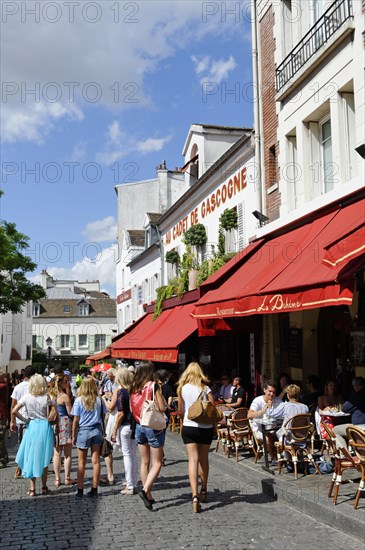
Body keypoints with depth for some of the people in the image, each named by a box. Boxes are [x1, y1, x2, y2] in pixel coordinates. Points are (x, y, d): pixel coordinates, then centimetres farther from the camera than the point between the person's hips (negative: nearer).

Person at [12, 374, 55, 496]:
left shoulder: (26, 397, -4)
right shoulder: (46, 398, -8)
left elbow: (14, 411, -9)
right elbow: (49, 416, -12)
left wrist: (25, 420, 0)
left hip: (31, 427, 1)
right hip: (44, 427, -1)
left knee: (30, 457, 10)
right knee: (44, 459, 12)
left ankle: (32, 489, 11)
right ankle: (44, 487, 19)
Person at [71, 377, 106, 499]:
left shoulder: (79, 400, -8)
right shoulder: (99, 400, -1)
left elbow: (75, 421, -6)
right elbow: (103, 417, 3)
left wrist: (73, 436, 1)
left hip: (83, 431, -2)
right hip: (97, 430, 2)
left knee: (81, 462, 7)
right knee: (96, 461, 7)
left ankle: (80, 490, 11)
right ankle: (94, 489, 12)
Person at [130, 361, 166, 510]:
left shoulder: (134, 387, 2)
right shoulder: (153, 386, -15)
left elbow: (131, 409, 8)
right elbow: (162, 408, -15)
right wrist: (159, 393, -1)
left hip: (139, 426, 6)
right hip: (153, 427, -6)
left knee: (144, 462, 14)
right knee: (157, 463, 3)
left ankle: (148, 495, 20)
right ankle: (145, 490, -14)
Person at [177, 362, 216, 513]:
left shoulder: (182, 389, 0)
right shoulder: (205, 389, -4)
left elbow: (180, 411, 8)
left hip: (189, 427, 0)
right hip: (206, 427, 1)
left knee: (193, 460, -4)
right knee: (204, 459, 16)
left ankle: (195, 495, -18)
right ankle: (203, 490, 32)